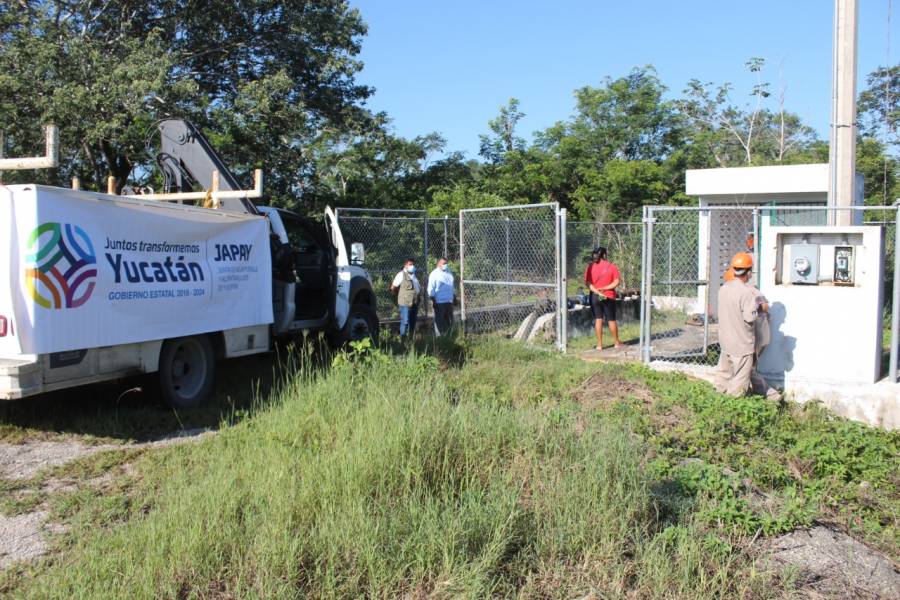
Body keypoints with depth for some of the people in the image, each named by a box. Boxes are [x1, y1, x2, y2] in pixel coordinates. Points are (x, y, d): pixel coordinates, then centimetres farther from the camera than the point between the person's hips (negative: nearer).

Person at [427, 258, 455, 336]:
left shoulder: (449, 273, 14)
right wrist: (433, 300, -14)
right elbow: (431, 288, -9)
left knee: (449, 322, 9)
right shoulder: (434, 274, -7)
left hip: (449, 301, 7)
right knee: (439, 321, -2)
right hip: (439, 302, -7)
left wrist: (453, 299, 20)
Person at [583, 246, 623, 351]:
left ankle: (599, 345, 5)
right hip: (609, 297, -1)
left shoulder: (590, 267, -1)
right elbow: (616, 283, -11)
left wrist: (598, 291, -15)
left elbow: (587, 283, -10)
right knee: (611, 320, 10)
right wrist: (604, 288, -12)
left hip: (594, 296, 1)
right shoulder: (612, 266, -4)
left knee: (598, 320, 5)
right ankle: (617, 343, 21)